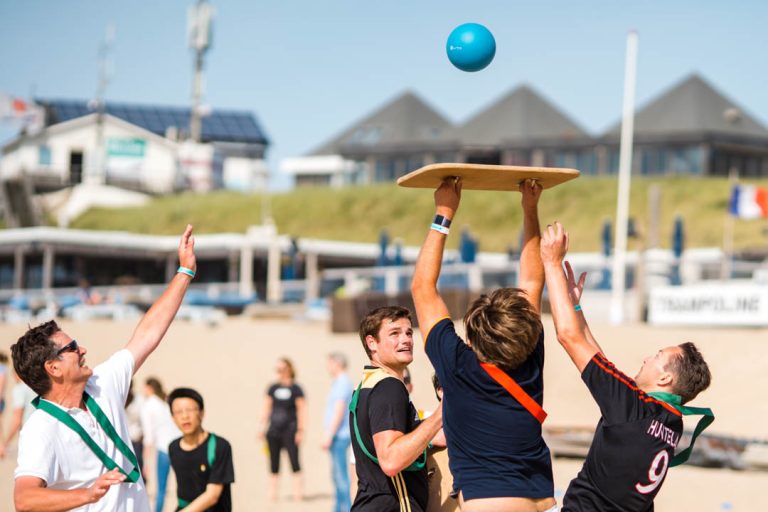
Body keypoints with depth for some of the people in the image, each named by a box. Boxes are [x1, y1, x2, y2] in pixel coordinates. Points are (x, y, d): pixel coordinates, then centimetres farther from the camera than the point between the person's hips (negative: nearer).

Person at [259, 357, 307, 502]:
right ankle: (272, 493, 13)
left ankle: (298, 491, -2)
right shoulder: (273, 388, 11)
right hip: (274, 430, 5)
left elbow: (302, 410, -4)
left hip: (289, 430, -5)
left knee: (294, 460, -5)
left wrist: (301, 430, -9)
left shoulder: (295, 389, -2)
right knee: (274, 463, 8)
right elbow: (266, 407, 15)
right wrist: (262, 426, 9)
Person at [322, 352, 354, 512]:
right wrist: (328, 435, 23)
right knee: (337, 474, 13)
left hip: (339, 436, -10)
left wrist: (329, 435, -22)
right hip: (337, 436, 10)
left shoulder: (343, 383, -13)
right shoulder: (338, 382, 18)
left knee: (340, 473, -9)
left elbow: (339, 410, -20)